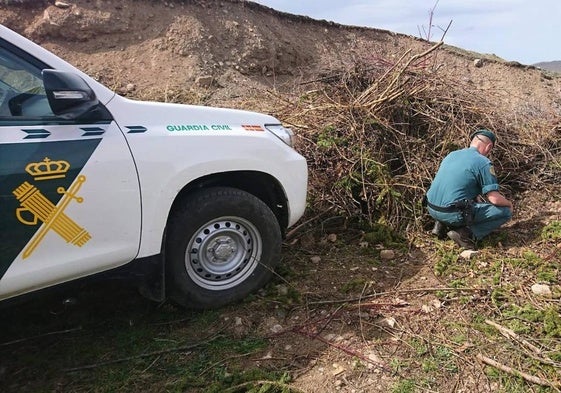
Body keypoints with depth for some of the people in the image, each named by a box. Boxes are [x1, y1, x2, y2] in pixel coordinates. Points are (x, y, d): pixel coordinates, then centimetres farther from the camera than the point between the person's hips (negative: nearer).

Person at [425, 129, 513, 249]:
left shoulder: (451, 155, 14)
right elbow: (495, 199, -10)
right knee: (506, 211, 4)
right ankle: (467, 234, -6)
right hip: (452, 214, -7)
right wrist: (509, 204, 12)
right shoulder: (483, 163, -7)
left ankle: (442, 223, 17)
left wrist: (477, 197, 34)